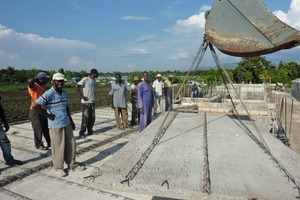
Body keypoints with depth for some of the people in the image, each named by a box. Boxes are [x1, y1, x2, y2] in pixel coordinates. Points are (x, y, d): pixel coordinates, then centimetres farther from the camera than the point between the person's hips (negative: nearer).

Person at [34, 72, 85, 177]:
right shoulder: (49, 94, -14)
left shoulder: (64, 93, 9)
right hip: (55, 125, -7)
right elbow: (36, 106, -19)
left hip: (67, 123, 7)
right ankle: (59, 168, 22)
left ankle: (72, 165, 29)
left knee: (71, 144, 13)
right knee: (58, 147, 4)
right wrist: (48, 115, -14)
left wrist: (71, 121, 17)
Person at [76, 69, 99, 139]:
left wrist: (93, 98, 10)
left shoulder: (94, 80, 11)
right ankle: (81, 133, 7)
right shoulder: (85, 79, -11)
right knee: (85, 118, -3)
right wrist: (82, 96, -16)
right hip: (86, 102, -7)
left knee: (92, 117, 10)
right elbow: (77, 86, -17)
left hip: (92, 102, 7)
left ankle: (90, 131, 23)